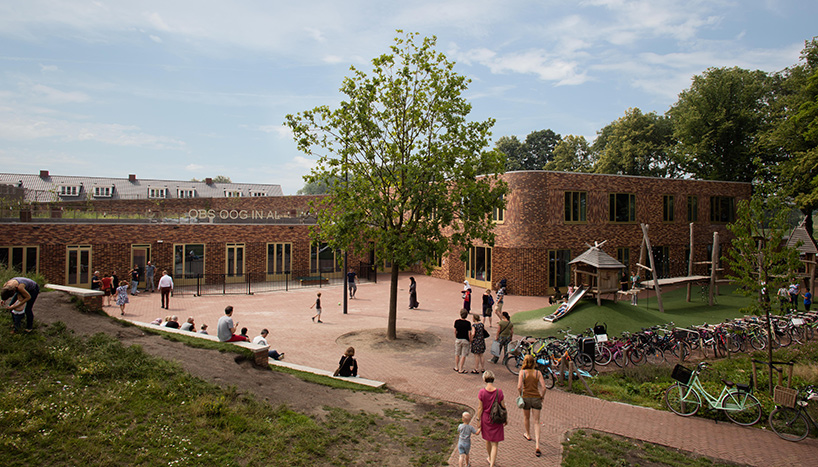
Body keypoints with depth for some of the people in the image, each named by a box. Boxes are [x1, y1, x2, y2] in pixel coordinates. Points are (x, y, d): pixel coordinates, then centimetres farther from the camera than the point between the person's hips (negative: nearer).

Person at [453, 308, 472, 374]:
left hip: (458, 339, 3)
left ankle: (456, 367, 28)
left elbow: (455, 331, 2)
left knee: (457, 354, 18)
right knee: (463, 355, 6)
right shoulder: (468, 323, -15)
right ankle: (461, 369, 10)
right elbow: (469, 333, -13)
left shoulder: (456, 321, -7)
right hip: (465, 340, -3)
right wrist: (470, 340, 1)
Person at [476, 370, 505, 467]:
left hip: (486, 419, 1)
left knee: (488, 440, 24)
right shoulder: (499, 391, -16)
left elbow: (480, 408, -9)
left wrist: (479, 420, 3)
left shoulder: (482, 392, -16)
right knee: (495, 443, 7)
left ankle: (490, 459, 44)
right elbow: (503, 407, -7)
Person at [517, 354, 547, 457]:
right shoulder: (538, 373, -4)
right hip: (536, 398, 1)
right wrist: (542, 396, 7)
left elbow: (519, 387, -17)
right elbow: (543, 387, -11)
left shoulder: (522, 372, -8)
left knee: (527, 418, 25)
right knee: (536, 422, 3)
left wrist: (521, 394, 3)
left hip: (526, 398, 0)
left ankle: (528, 435, 50)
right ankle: (537, 446, -9)